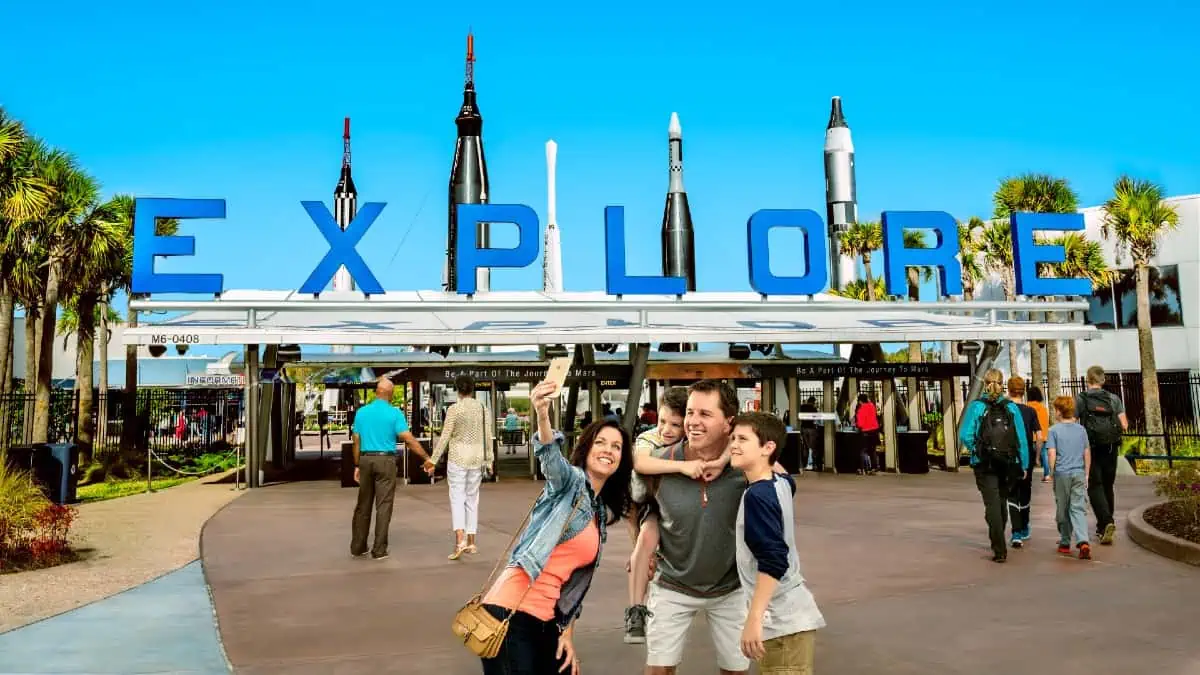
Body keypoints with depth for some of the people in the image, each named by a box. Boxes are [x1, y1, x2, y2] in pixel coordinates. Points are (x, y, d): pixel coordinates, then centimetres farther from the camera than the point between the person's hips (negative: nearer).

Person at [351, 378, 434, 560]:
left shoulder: (361, 412, 6)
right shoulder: (394, 413, -7)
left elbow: (356, 442, 9)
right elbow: (409, 439, -12)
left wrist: (357, 465, 16)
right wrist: (427, 458, -7)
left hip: (365, 459, 4)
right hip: (385, 461, -4)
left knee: (363, 505, 13)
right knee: (383, 506, 0)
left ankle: (358, 547, 19)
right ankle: (379, 550, 1)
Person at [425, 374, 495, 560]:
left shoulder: (454, 409, -9)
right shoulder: (482, 408, 3)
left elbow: (445, 437, -9)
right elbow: (487, 436, 6)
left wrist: (433, 460, -3)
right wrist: (489, 458, 17)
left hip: (458, 457, -4)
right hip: (477, 457, 4)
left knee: (457, 498, -3)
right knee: (472, 498, 12)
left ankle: (460, 540, -19)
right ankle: (471, 542, 15)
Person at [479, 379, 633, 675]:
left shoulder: (602, 515, 16)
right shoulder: (571, 482, -3)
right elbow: (551, 457, -27)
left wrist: (568, 632, 12)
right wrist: (542, 415, -46)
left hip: (546, 620, 8)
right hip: (511, 612, -8)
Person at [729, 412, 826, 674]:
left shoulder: (756, 496, -18)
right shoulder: (782, 482, 6)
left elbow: (773, 562, -25)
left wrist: (753, 619, -24)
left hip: (781, 621, -10)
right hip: (792, 613, 10)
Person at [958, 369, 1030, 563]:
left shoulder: (976, 406, -7)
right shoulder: (1011, 408, 0)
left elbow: (965, 436, -13)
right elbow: (1022, 438, -1)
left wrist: (975, 451, 4)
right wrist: (1024, 464, 5)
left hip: (985, 465, -3)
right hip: (1008, 464, 3)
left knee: (992, 505, -2)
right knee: (1002, 502, 19)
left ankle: (1000, 550, -11)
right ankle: (997, 541, 36)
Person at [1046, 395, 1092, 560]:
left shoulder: (1054, 430, -5)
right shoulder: (1081, 429, 7)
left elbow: (1052, 454, -9)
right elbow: (1087, 453, 10)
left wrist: (1051, 472, 3)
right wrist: (1086, 474, 17)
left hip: (1062, 474, -3)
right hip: (1079, 473, 3)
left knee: (1062, 510, 9)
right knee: (1079, 509, 0)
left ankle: (1065, 543, 18)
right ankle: (1083, 542, -18)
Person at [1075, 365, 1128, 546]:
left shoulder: (1080, 399, -4)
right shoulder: (1114, 399, 4)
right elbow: (1124, 425, -1)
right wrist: (1112, 428, 19)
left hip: (1091, 448, -3)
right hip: (1111, 449, 3)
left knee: (1095, 487, -2)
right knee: (1107, 487, 14)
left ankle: (1107, 522, -22)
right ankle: (1102, 527, 22)